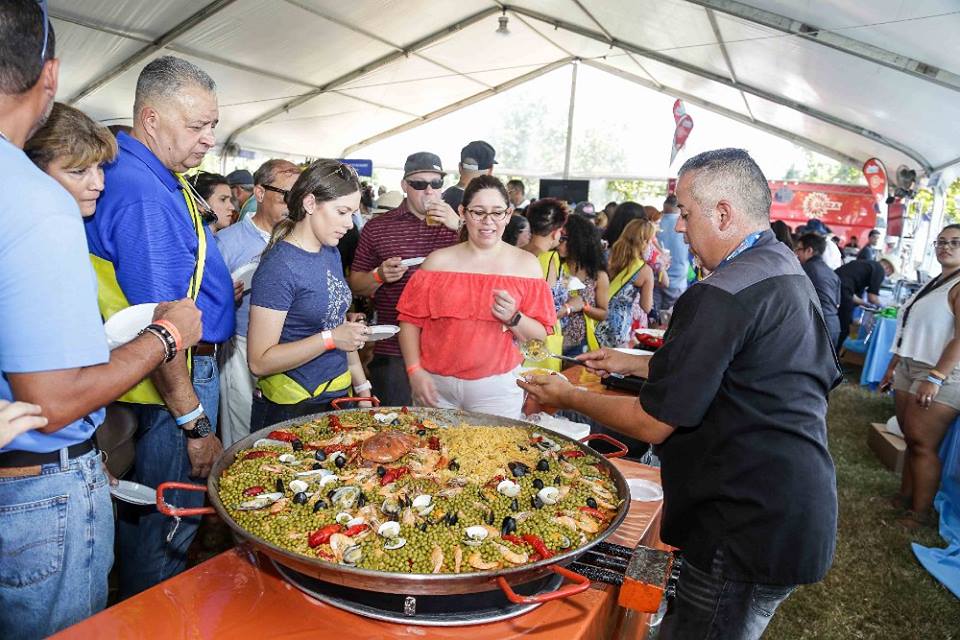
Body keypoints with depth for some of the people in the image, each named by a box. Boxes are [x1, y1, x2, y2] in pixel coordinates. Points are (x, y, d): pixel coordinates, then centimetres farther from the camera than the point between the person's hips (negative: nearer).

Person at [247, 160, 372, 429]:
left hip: (338, 396, 8)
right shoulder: (279, 266, -19)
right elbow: (259, 362, -20)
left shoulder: (331, 253, 5)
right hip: (291, 407, -8)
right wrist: (330, 339, -25)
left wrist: (362, 387, 11)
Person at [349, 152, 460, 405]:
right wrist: (379, 275, -11)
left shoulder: (455, 223, 8)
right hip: (393, 353, -1)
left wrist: (461, 227, -14)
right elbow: (356, 285, 10)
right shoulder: (377, 228, 6)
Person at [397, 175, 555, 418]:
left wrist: (514, 319, -18)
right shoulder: (438, 261, 3)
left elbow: (540, 334, 0)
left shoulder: (526, 264, 3)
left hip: (497, 388, -1)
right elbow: (411, 320, 2)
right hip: (436, 384, 1)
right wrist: (415, 371, -8)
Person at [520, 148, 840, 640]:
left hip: (751, 533, -10)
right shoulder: (788, 272, 9)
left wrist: (568, 397, -4)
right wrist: (633, 364, 19)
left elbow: (653, 424, -18)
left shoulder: (722, 295, -23)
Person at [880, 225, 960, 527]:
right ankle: (905, 498, 17)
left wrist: (935, 377, -24)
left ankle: (921, 514, 5)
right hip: (908, 370, 8)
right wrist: (892, 366, 19)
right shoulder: (934, 283, 17)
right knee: (911, 441, 10)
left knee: (923, 444, -5)